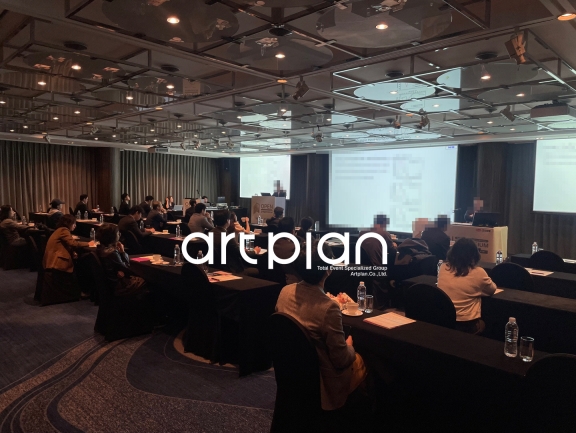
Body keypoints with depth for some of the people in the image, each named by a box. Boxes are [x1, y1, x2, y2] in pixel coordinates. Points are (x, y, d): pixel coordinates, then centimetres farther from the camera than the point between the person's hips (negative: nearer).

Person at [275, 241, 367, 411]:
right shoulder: (328, 307, -33)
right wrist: (349, 346, 0)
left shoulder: (286, 291, -12)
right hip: (321, 383, -6)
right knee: (359, 360, 22)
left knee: (351, 355, 28)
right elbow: (341, 360, -22)